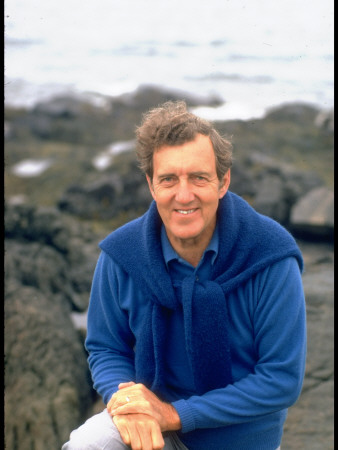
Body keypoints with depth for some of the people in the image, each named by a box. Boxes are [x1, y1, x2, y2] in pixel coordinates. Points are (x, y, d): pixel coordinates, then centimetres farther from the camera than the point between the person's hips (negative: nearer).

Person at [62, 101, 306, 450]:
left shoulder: (271, 258, -22)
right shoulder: (120, 255, -14)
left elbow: (282, 380, -20)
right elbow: (105, 348, -1)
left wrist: (175, 414, -24)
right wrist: (124, 397, -24)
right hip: (155, 412, 1)